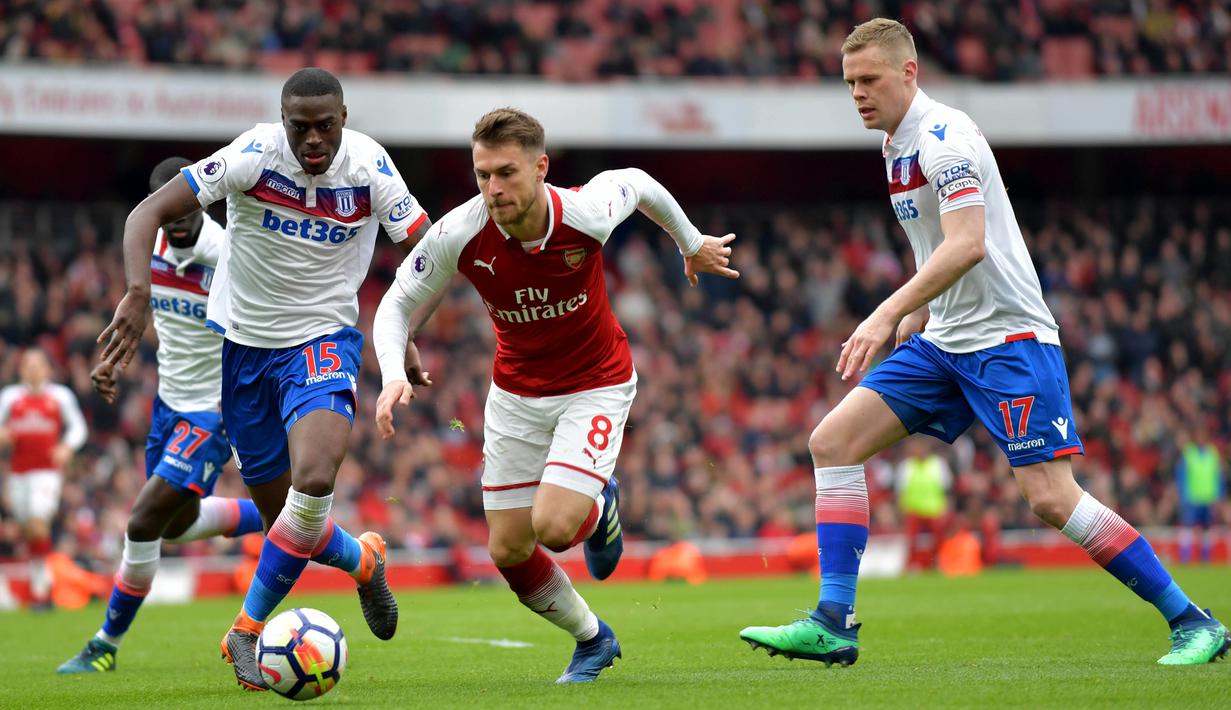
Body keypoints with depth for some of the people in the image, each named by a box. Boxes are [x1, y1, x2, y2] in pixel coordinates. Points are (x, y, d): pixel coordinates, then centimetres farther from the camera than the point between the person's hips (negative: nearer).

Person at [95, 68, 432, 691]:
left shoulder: (370, 167, -15)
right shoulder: (254, 155, -19)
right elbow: (149, 213, -21)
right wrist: (138, 294, -36)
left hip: (323, 340, -1)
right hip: (241, 340, 1)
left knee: (314, 479, -27)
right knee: (278, 511, 6)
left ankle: (247, 629, -12)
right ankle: (361, 560, 40)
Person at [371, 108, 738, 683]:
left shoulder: (587, 214, -26)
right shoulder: (458, 236, -23)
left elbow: (635, 181, -2)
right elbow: (398, 305, -9)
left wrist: (693, 244, 15)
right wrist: (394, 374, -28)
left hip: (596, 386, -3)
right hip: (516, 393, 3)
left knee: (553, 526, -21)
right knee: (507, 550, 3)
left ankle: (600, 507, 18)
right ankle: (591, 639, 30)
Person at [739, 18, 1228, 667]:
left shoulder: (942, 136, -15)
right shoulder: (897, 144, 14)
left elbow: (967, 244, -28)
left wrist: (887, 314, -33)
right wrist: (914, 317, 19)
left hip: (1008, 337, -9)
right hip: (944, 342, 9)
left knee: (1051, 497, -16)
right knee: (832, 442, -3)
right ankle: (833, 624, -5)